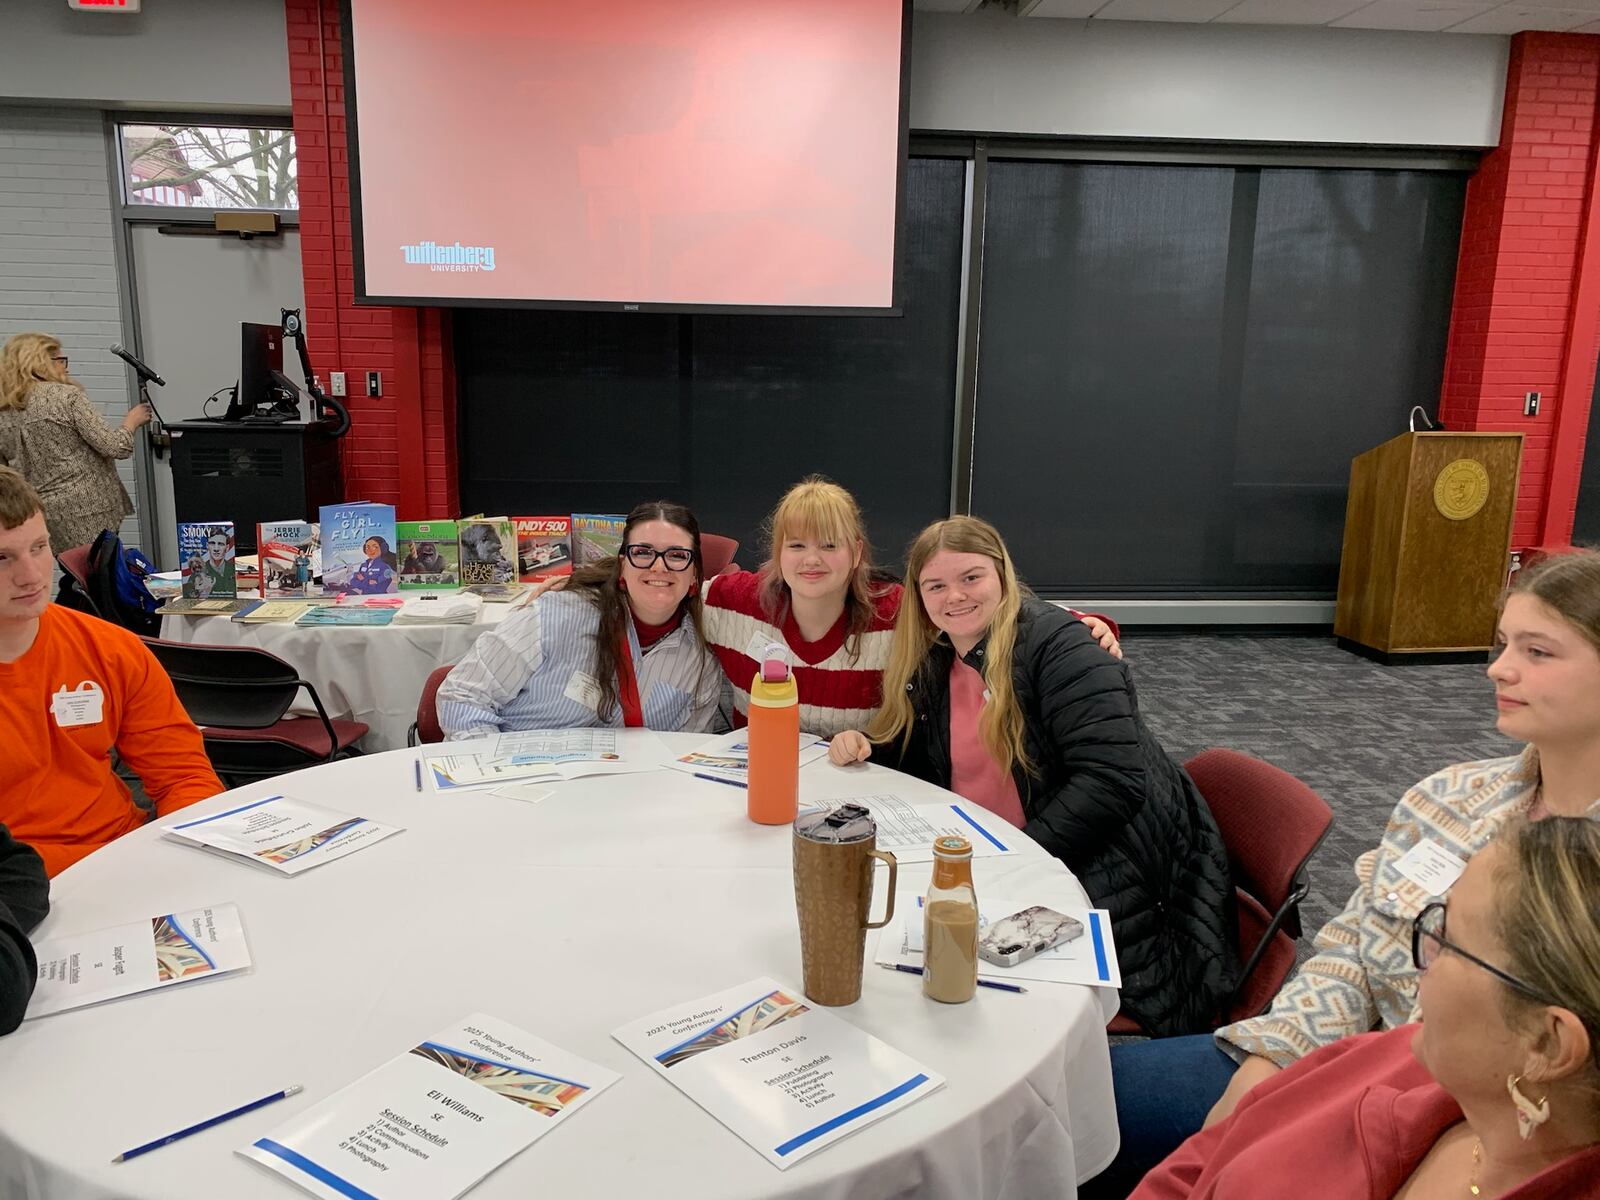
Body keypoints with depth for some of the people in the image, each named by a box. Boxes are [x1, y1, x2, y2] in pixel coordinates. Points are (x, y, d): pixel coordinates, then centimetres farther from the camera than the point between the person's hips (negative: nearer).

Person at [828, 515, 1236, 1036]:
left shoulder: (1056, 644, -14)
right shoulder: (934, 664, 9)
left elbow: (1112, 781, -24)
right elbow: (931, 761, 21)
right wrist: (866, 744, 2)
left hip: (1110, 870, -7)